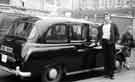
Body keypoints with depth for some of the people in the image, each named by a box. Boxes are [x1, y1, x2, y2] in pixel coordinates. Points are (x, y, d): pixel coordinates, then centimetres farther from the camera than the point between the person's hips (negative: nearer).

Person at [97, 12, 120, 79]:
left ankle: (111, 74, 3)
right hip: (104, 42, 3)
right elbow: (99, 34, 20)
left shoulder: (113, 25, 6)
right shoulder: (101, 26, 15)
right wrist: (100, 40, 5)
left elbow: (117, 35, 5)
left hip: (110, 43, -3)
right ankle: (106, 73, 12)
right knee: (105, 58, 5)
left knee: (111, 58, -3)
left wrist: (114, 41, -6)